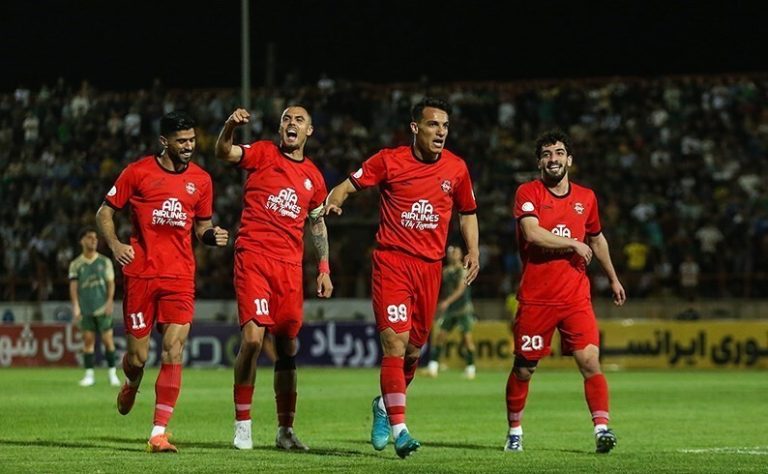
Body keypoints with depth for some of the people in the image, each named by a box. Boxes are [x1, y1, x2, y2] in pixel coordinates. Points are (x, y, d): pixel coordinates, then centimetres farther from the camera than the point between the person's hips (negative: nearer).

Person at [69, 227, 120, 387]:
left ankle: (113, 374, 5)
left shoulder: (105, 262, 6)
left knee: (107, 339, -2)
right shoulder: (76, 264, 5)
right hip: (85, 308, 0)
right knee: (88, 339, -1)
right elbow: (73, 285, 0)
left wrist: (110, 301, -11)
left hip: (102, 307, 0)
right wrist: (76, 306, -11)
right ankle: (89, 375, 4)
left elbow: (111, 283, 4)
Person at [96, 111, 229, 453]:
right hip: (140, 274, -2)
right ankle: (130, 385, 42)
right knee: (138, 356, 3)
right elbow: (104, 212, 7)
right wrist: (115, 245, -10)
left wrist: (212, 235, -3)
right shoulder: (138, 172, 0)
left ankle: (159, 434, -10)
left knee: (174, 351, -12)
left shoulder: (201, 180, 9)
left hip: (180, 277, 2)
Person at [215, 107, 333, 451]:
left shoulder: (313, 177, 15)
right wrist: (231, 126, -32)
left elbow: (318, 224, 24)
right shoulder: (263, 154, 4)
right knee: (252, 338, -17)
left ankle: (285, 430, 17)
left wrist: (324, 269, 17)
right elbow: (223, 153, -12)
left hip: (290, 266, 4)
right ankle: (242, 424, -8)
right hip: (253, 257, -4)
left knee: (288, 349, 7)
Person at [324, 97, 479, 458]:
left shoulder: (456, 168, 7)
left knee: (414, 348, 9)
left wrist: (473, 252, 8)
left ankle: (386, 405, 36)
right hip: (392, 260, -4)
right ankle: (399, 429, -17)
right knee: (395, 341, -15)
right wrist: (334, 200, -19)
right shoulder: (389, 161, -3)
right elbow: (349, 185, 3)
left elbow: (467, 212, 21)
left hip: (430, 265, 4)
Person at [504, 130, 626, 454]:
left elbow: (597, 239, 26)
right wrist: (574, 244, -12)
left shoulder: (586, 197, 11)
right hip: (535, 298, -2)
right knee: (524, 367, 6)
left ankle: (602, 427, -16)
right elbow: (532, 234, -20)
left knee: (590, 360, -14)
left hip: (576, 296, 2)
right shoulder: (528, 193, -3)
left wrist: (613, 278, 31)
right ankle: (514, 431, 23)